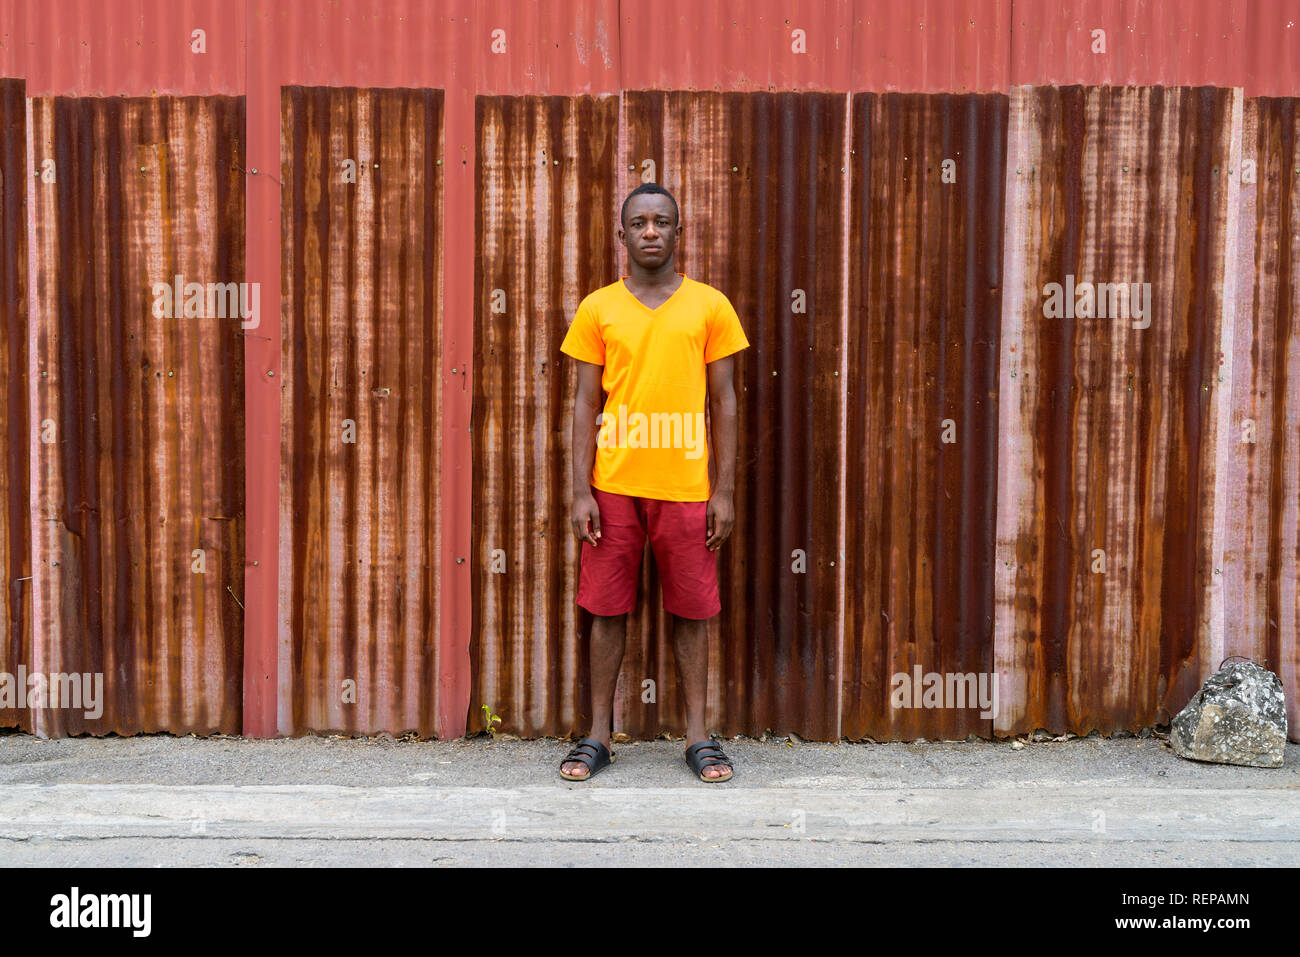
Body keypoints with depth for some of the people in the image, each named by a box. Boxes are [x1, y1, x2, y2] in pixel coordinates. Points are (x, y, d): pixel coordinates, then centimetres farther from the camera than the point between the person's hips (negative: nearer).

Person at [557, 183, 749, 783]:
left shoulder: (710, 306, 4)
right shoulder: (597, 309, 5)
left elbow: (724, 402, 4)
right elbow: (586, 403, 4)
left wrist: (725, 491, -1)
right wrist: (581, 492, -3)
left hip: (686, 487, 0)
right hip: (613, 485, 1)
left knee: (691, 611, 6)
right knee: (607, 609, 6)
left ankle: (698, 737, 17)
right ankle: (598, 735, 18)